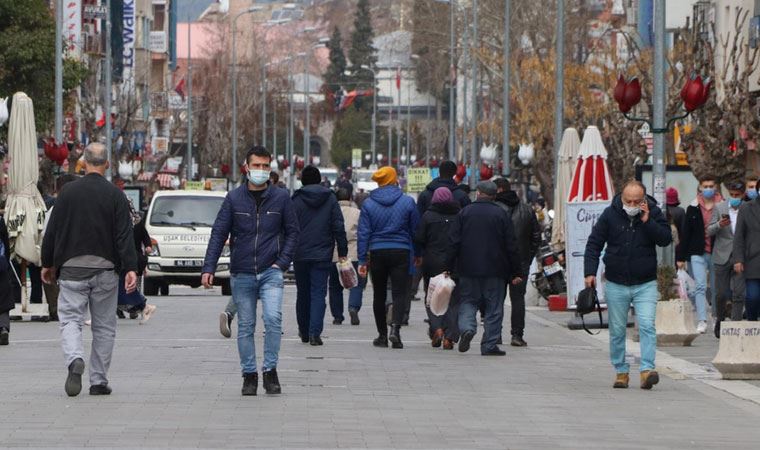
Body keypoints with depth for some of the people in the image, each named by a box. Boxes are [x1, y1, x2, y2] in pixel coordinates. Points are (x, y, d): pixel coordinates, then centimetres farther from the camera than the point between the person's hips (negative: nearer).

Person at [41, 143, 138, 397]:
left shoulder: (68, 192, 0)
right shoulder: (115, 195, -2)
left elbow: (52, 231, 5)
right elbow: (125, 235, -9)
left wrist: (47, 264, 15)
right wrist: (130, 269, -11)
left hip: (72, 269, 0)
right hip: (105, 270, 0)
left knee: (70, 318, 1)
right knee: (104, 326, 9)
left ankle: (75, 360, -28)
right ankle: (98, 381, 10)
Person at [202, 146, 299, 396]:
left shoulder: (281, 198, 3)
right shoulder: (234, 199, 3)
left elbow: (292, 232, 8)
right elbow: (218, 234, 2)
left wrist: (282, 262, -4)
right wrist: (209, 268, -7)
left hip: (271, 272, -1)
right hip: (242, 274, 1)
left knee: (273, 318, -19)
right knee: (245, 327, 5)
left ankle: (270, 371, -7)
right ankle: (249, 375, 15)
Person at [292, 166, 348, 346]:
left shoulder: (296, 200, -2)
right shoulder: (330, 199, 2)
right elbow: (339, 227, 1)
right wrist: (342, 252, 5)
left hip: (300, 255, 0)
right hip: (322, 255, 0)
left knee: (303, 293, 14)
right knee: (318, 293, -2)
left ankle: (304, 332, 22)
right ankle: (314, 332, -16)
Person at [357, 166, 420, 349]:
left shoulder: (368, 204, 1)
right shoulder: (407, 202, -1)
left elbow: (363, 233, -1)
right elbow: (415, 230, 5)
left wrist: (362, 260, 1)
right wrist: (417, 253, 16)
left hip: (377, 252, 1)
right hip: (400, 252, -1)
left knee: (379, 295, 12)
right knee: (399, 293, -4)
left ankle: (382, 335, 15)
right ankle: (395, 328, -26)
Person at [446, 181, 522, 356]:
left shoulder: (465, 212, 1)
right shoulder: (501, 215, -1)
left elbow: (454, 242, 0)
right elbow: (511, 246, -2)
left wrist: (449, 267, 4)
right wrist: (516, 272, 3)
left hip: (468, 269, 1)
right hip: (495, 270, -1)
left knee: (468, 301, 12)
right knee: (494, 308, 5)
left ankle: (467, 328, -15)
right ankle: (489, 345, 2)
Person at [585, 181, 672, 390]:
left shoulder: (653, 213, -3)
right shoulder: (610, 214, -3)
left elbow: (666, 239, -11)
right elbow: (594, 243, 0)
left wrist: (647, 221, -20)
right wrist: (590, 272, -8)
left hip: (645, 284, -1)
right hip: (616, 284, 1)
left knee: (647, 326, -15)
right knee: (617, 331, 7)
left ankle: (647, 370, -19)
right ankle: (621, 371, 18)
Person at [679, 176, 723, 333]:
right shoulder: (693, 209, 5)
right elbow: (686, 234, 6)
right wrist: (682, 257, 4)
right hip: (698, 254, 0)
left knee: (716, 288, 8)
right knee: (700, 286, -11)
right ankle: (702, 321, -18)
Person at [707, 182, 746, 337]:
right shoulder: (719, 208, 4)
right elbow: (709, 231, 2)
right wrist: (719, 225, -19)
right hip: (722, 257, 0)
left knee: (738, 294, -5)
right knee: (721, 293, 4)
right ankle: (720, 320, 26)